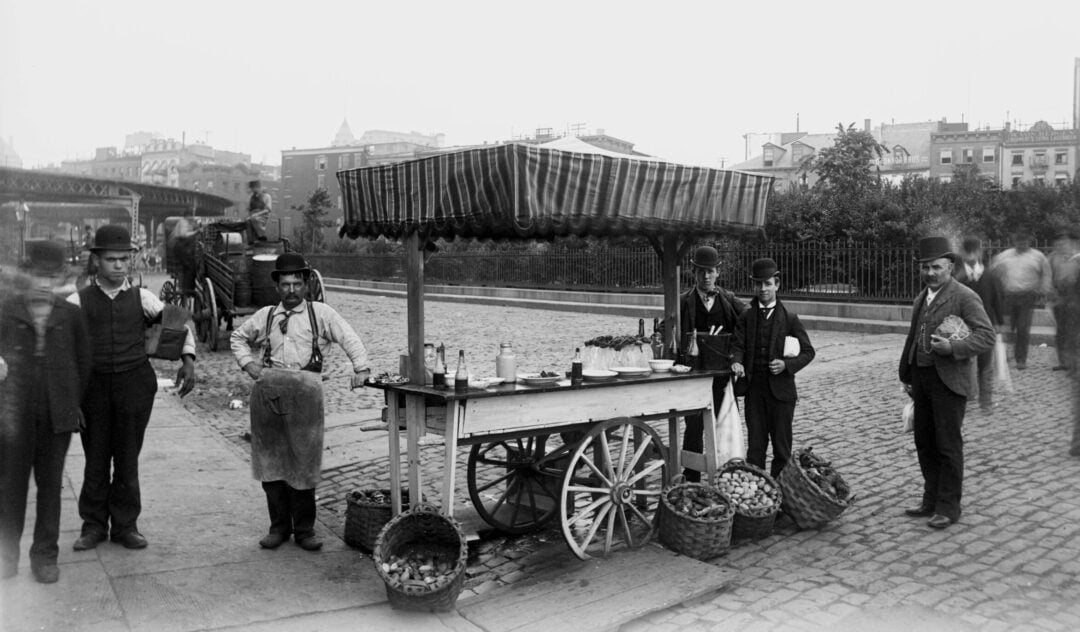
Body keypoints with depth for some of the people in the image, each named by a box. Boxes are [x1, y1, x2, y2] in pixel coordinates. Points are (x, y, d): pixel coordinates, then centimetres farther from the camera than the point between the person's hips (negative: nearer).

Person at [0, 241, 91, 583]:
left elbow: (83, 362, 8)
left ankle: (45, 554, 20)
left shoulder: (70, 315, 2)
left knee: (50, 485, 9)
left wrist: (73, 401, 5)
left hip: (57, 415, 1)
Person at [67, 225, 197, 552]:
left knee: (127, 457, 8)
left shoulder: (142, 298, 5)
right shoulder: (79, 301, 2)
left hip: (135, 382, 1)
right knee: (96, 457, 7)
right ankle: (93, 525, 22)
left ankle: (125, 525, 21)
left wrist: (188, 359, -4)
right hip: (93, 385, 0)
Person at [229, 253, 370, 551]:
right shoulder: (265, 315, 19)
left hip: (305, 389, -3)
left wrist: (361, 368, -6)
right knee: (270, 459, 6)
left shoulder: (320, 313, 11)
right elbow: (237, 336, 32)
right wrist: (247, 363, 16)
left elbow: (349, 338, 6)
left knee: (303, 461, -2)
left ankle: (304, 529, 11)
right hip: (267, 390, 3)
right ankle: (279, 526, 19)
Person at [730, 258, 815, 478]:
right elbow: (738, 346, -1)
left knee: (782, 447, 5)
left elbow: (808, 352, 3)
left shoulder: (790, 318, 3)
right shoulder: (745, 317, 8)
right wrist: (736, 362, -23)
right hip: (753, 389, 1)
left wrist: (787, 364, -14)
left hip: (780, 390, -1)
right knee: (755, 446, 6)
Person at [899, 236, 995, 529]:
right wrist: (906, 376, 18)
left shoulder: (965, 297, -9)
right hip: (922, 377, 8)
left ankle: (949, 507, 12)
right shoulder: (921, 299, 15)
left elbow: (986, 336, -15)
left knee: (948, 445, 0)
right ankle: (931, 500, 27)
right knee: (924, 442, 14)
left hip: (948, 381, -7)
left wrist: (953, 347, -27)